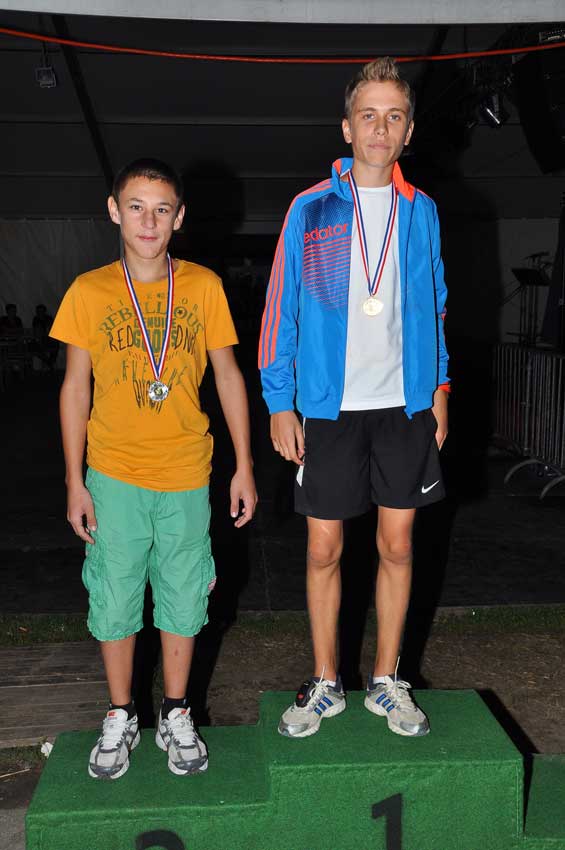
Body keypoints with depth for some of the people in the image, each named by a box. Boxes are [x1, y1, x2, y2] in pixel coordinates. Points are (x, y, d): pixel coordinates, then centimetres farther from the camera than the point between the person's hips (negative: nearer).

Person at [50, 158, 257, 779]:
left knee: (183, 599, 10)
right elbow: (75, 387, 2)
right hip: (113, 476, 0)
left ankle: (176, 717, 30)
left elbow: (227, 376, 3)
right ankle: (120, 719, 30)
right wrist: (75, 482, 0)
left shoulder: (203, 285, -1)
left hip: (185, 475, 1)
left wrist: (244, 466, 0)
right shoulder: (88, 291, -2)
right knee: (114, 601, 9)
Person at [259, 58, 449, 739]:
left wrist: (439, 386, 8)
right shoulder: (311, 209, -1)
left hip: (405, 404, 3)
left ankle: (386, 681, 26)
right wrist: (280, 405, -6)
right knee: (324, 550, 5)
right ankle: (325, 685, 23)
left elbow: (434, 306, 14)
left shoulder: (421, 211, 8)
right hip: (329, 407, -2)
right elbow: (280, 309, -1)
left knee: (397, 545, 9)